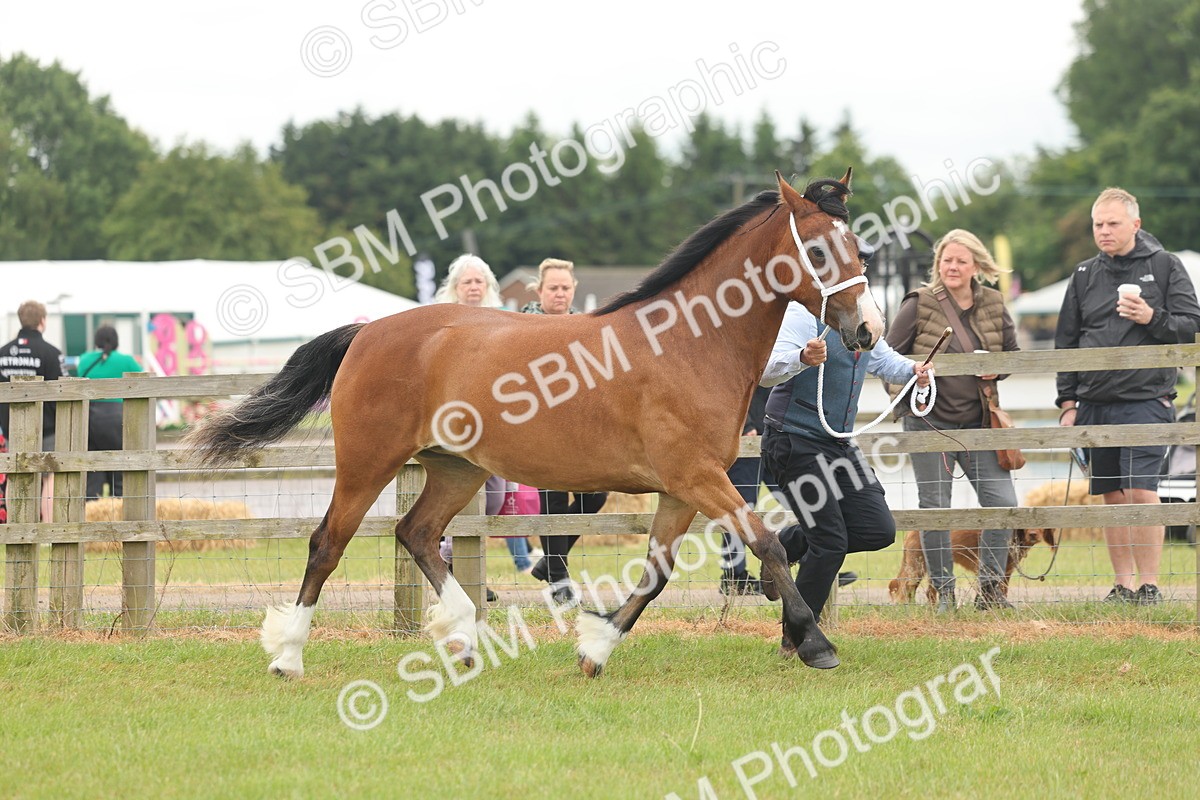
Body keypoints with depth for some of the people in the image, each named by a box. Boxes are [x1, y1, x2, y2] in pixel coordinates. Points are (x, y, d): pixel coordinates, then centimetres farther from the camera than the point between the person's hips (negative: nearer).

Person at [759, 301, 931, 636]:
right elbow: (767, 372, -26)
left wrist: (912, 370, 5)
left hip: (840, 443, 8)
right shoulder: (803, 313, -16)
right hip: (797, 441, -8)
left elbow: (884, 360, 27)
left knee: (879, 531, 2)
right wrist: (802, 358, -47)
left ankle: (790, 544, 21)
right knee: (831, 542, -10)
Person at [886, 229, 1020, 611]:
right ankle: (943, 591, 12)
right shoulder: (919, 305, -7)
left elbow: (1013, 352, 15)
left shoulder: (993, 305, 4)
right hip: (929, 422, -3)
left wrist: (997, 368, -5)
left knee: (1002, 501, -3)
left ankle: (990, 588, 8)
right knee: (935, 508, 2)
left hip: (978, 422, 3)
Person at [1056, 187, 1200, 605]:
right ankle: (1123, 585, 11)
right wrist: (1068, 402, 10)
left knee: (1141, 492, -12)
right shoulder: (1085, 275, 13)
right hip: (1095, 404, 4)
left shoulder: (1164, 266, 3)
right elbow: (1066, 341, 15)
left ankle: (1149, 584, -6)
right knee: (1112, 496, 6)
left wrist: (1153, 319, -18)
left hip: (1146, 401, -4)